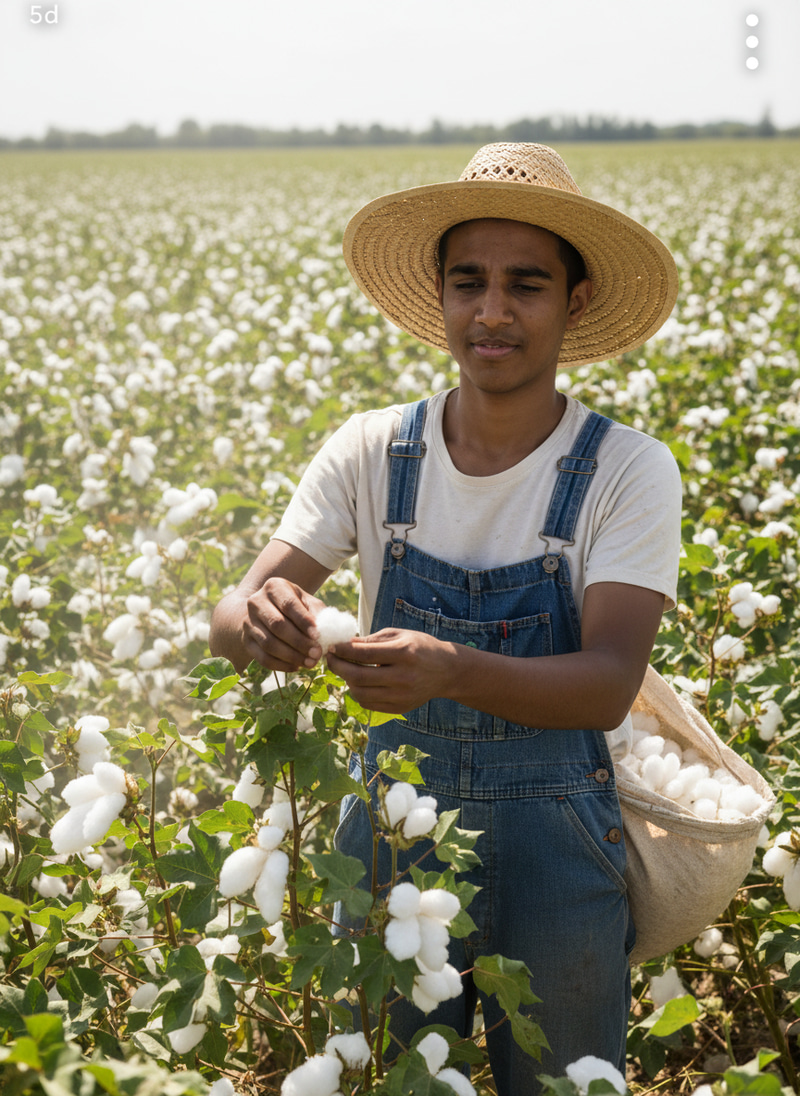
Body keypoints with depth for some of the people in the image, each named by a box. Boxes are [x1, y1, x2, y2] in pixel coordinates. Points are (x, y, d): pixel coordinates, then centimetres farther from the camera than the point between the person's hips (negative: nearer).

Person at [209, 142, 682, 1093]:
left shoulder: (627, 472, -12)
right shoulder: (370, 454, -6)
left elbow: (608, 685, -21)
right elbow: (232, 617, -9)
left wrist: (454, 669, -39)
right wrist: (260, 621, -34)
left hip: (555, 844, -1)